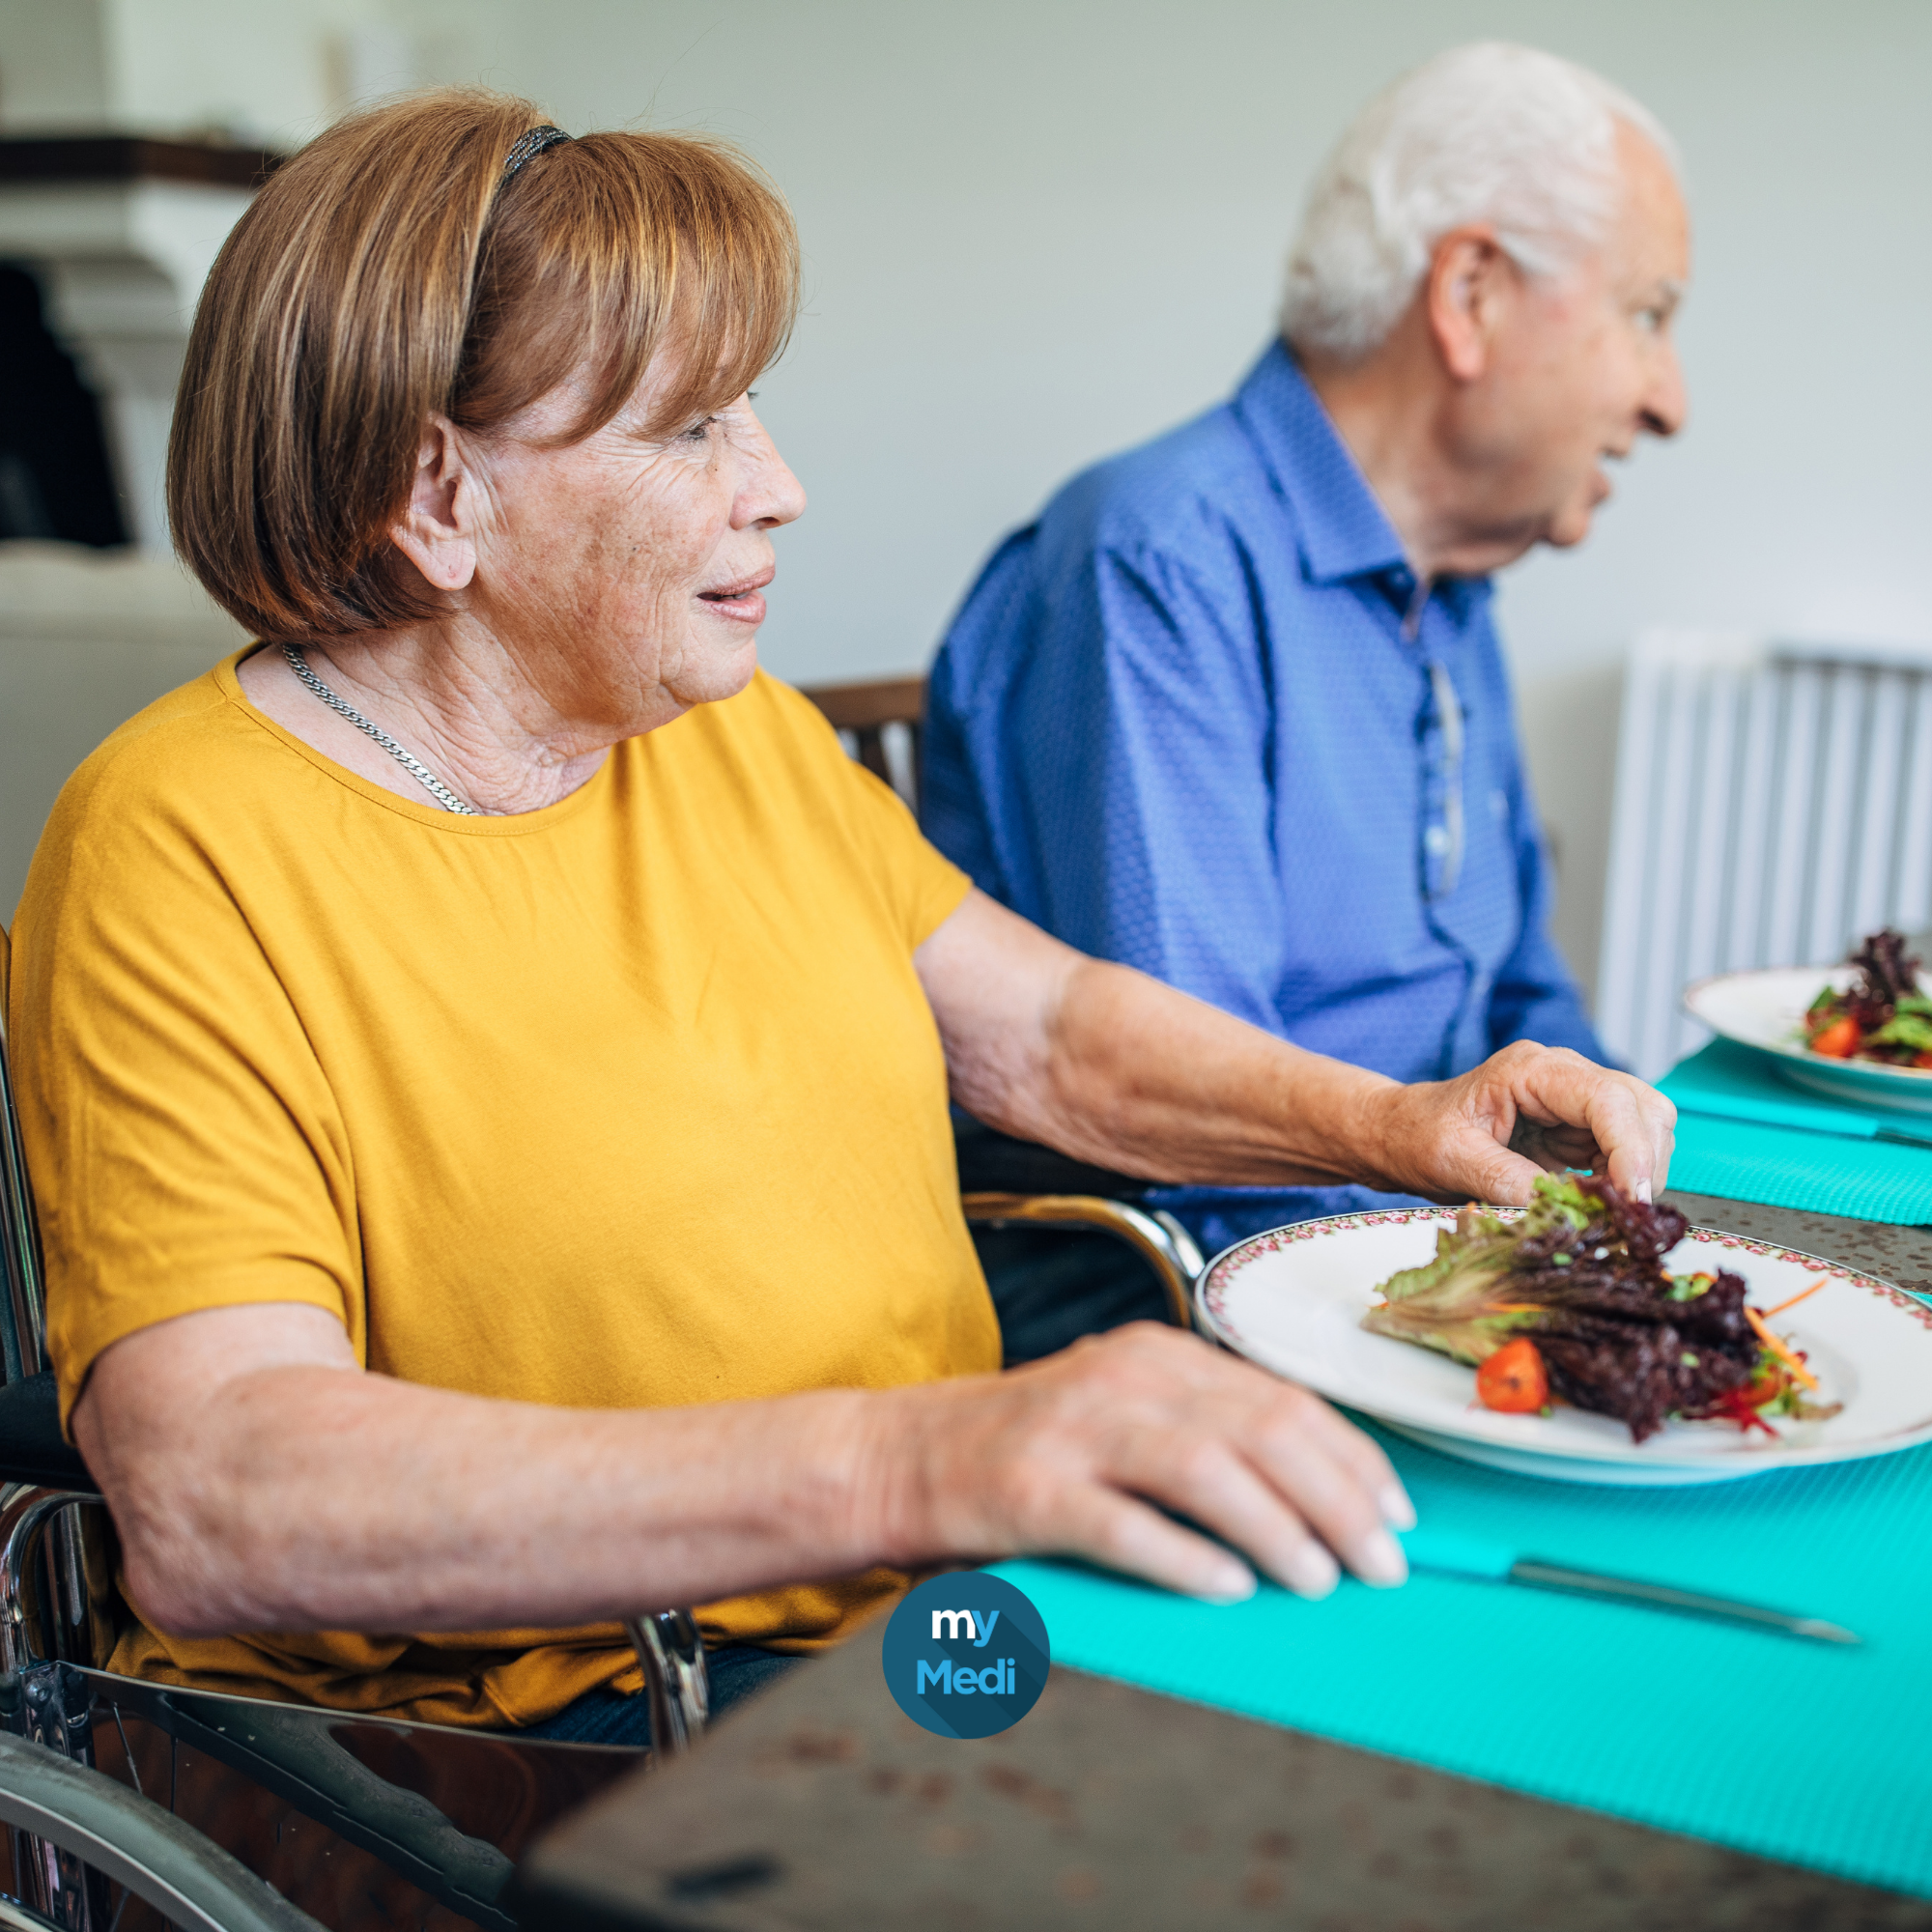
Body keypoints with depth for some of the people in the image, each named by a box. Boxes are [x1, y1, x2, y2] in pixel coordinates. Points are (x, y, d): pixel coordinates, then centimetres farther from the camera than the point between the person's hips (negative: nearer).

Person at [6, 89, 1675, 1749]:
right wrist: (903, 1467, -37)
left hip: (931, 1602, 7)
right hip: (532, 1724, -6)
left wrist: (1391, 1121, -2)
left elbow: (1047, 1031, 16)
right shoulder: (186, 857, -16)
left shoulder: (731, 728, 8)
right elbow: (206, 1503, -27)